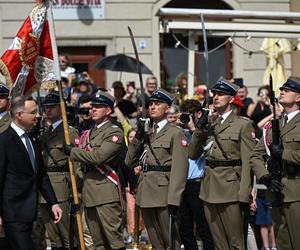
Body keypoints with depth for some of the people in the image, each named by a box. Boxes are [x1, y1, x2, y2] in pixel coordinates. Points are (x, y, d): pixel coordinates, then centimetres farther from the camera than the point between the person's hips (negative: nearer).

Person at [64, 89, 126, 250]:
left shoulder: (114, 132, -5)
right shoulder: (88, 133, 20)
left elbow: (99, 156, -18)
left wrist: (72, 151, -10)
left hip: (106, 193, -8)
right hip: (89, 194, 8)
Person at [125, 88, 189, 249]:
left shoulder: (175, 133, -4)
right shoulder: (146, 134, 17)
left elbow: (179, 169, -12)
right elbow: (129, 161, 12)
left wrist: (174, 200, -19)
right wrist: (138, 138, -1)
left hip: (163, 195, -7)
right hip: (146, 195, 7)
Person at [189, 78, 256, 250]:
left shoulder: (243, 125, -3)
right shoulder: (210, 125, 17)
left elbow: (248, 163, -9)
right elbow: (192, 154, 13)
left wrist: (244, 197, -16)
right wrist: (199, 131, -2)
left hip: (231, 191, -6)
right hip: (210, 193, 6)